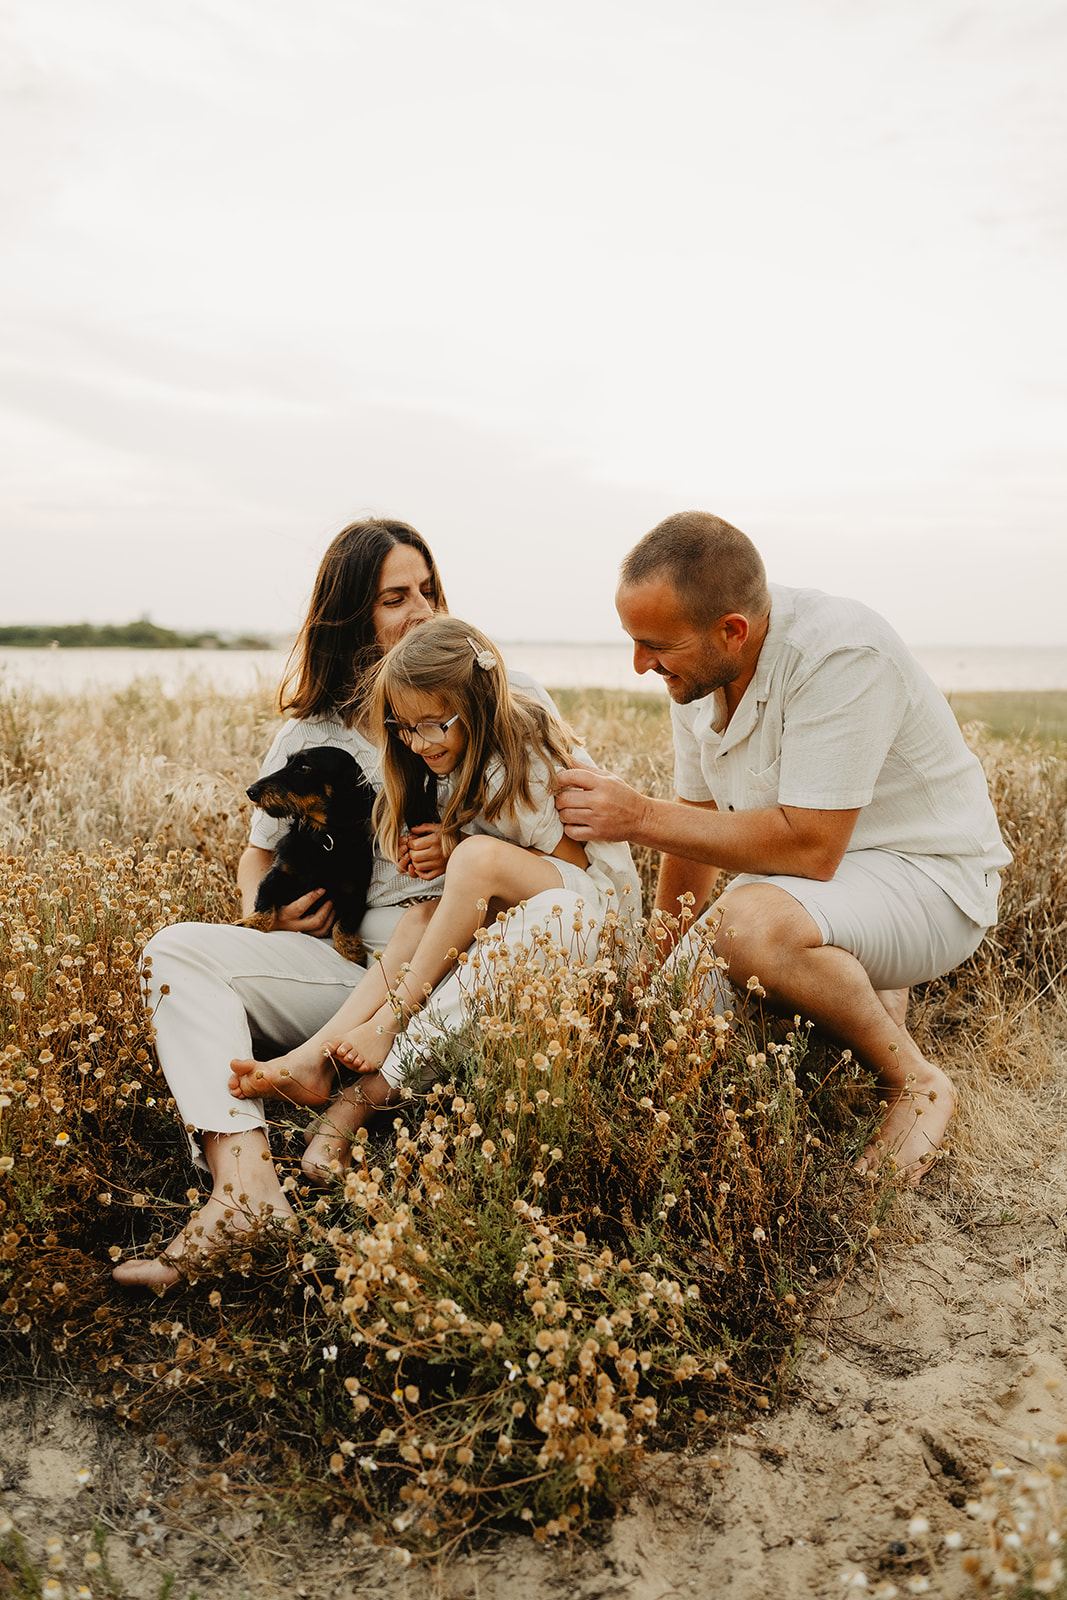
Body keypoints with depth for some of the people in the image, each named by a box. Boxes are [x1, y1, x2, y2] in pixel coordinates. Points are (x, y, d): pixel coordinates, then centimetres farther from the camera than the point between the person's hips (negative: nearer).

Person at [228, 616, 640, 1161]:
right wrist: (441, 851, -12)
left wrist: (458, 849, -16)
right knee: (418, 927, -19)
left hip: (598, 894, -8)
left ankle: (388, 1024, -26)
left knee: (479, 855, -34)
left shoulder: (519, 766, -21)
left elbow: (572, 859, -18)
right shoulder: (459, 762, 3)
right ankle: (314, 1059, -28)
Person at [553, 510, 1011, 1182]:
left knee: (748, 925, -35)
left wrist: (639, 816, -28)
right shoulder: (696, 669, -4)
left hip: (930, 876, -8)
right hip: (820, 873, 9)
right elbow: (700, 822, 7)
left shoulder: (842, 654, -30)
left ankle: (917, 1084, -11)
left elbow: (809, 846, -33)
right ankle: (870, 993, 24)